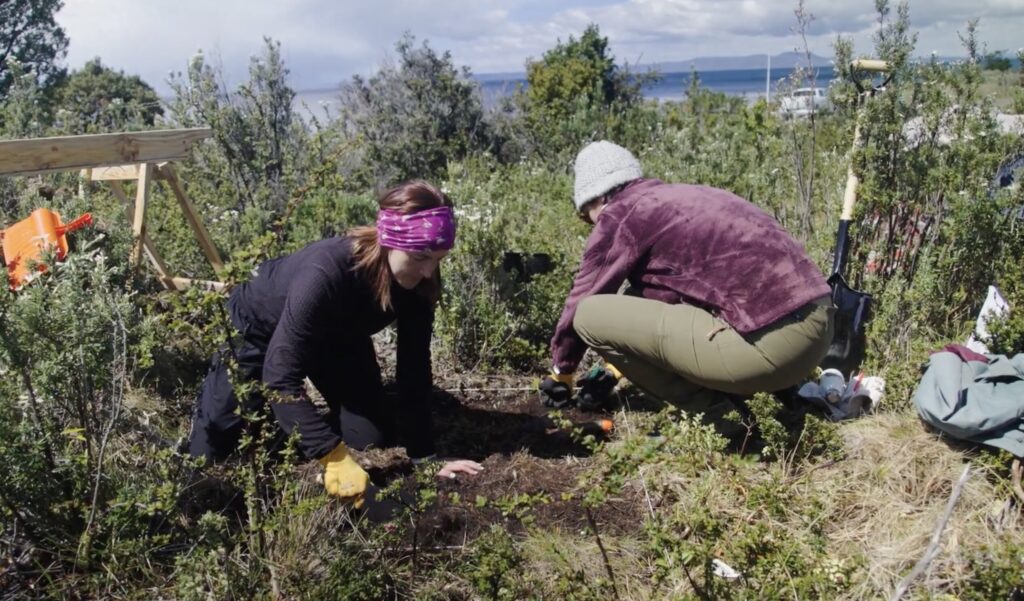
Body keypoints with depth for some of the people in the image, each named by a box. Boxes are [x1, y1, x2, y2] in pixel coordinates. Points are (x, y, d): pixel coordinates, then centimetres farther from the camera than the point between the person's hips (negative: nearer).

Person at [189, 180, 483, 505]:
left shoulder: (418, 280, -27)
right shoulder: (325, 272, -45)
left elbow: (414, 367, -22)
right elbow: (281, 374, -46)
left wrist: (424, 456, -25)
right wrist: (335, 457, -53)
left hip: (336, 335, 5)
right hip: (260, 327, -4)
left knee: (376, 435, 0)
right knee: (210, 452, 0)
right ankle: (217, 385, 30)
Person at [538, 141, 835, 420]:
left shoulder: (619, 215, 0)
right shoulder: (679, 199, 25)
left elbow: (582, 301, 10)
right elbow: (659, 300, 34)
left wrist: (560, 372, 26)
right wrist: (612, 369, 39)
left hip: (769, 343, -9)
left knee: (590, 315, -2)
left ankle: (715, 412, 4)